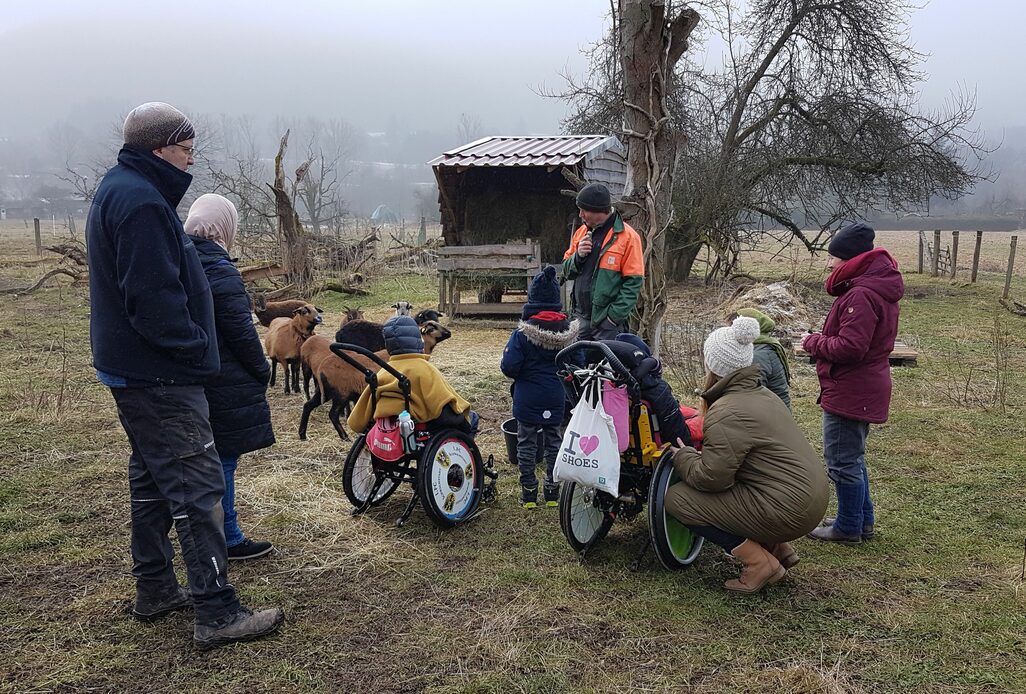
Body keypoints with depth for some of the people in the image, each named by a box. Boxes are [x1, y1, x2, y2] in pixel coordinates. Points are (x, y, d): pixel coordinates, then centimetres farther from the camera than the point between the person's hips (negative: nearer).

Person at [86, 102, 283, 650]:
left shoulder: (118, 190, 15)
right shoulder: (141, 202, -20)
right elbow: (154, 300, -26)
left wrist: (191, 346, 18)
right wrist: (197, 347, -14)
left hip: (135, 371, 11)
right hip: (160, 377, -11)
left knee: (152, 478, 19)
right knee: (197, 487, -8)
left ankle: (154, 589, 31)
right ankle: (217, 614, -3)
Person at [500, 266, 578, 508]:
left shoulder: (523, 332, -17)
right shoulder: (568, 330, -6)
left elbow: (509, 366, -18)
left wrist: (520, 376, 3)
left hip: (527, 399, -3)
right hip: (555, 399, 3)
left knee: (526, 443, 10)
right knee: (554, 442, 16)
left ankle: (529, 492, 14)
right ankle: (553, 492, 22)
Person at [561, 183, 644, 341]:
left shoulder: (627, 236, -8)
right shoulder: (581, 232, 11)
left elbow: (633, 282, -11)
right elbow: (566, 271, 15)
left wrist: (614, 316, -16)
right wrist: (578, 256, -6)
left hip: (608, 322, -6)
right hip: (581, 318, 6)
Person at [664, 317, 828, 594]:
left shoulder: (726, 414, -18)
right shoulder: (761, 393, 13)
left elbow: (710, 477, -19)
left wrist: (683, 456, -2)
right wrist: (694, 453, 13)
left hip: (786, 511, -10)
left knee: (677, 497, -6)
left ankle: (760, 562, -4)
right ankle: (777, 547, 18)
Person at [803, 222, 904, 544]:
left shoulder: (861, 295, -23)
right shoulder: (876, 286, 11)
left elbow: (849, 347, -27)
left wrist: (813, 342, -12)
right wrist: (821, 340, 3)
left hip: (849, 393, -11)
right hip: (862, 388, 11)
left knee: (843, 461, 3)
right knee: (852, 458, 22)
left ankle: (849, 527, 16)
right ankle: (863, 520, 33)